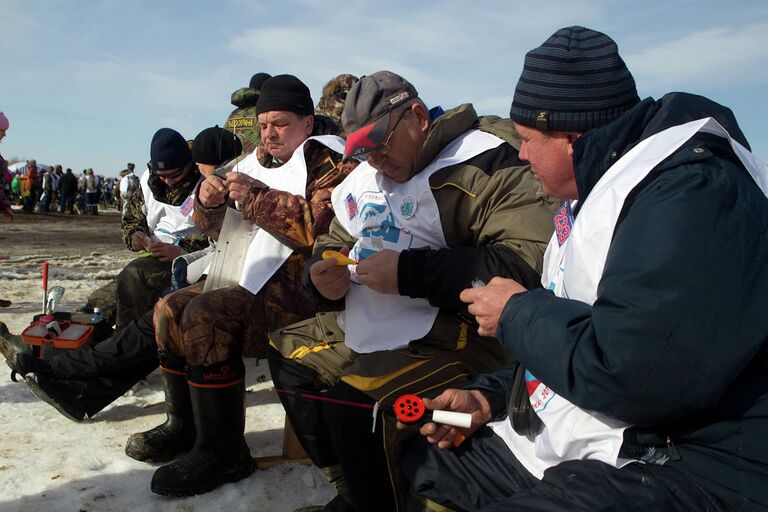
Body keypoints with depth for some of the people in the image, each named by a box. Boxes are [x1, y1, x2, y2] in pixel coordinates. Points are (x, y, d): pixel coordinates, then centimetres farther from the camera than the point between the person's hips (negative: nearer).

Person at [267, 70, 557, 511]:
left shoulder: (484, 162, -14)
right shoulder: (364, 181, 11)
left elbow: (530, 263, -26)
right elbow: (335, 243, 25)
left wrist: (408, 273, -26)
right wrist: (325, 277, -2)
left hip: (460, 334, -9)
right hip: (373, 329, 9)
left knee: (352, 402, -27)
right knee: (288, 352, 14)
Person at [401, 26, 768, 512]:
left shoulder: (691, 191, -20)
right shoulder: (590, 197, 14)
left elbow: (625, 374, -31)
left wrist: (518, 313, -13)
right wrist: (489, 398, 7)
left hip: (691, 465, -10)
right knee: (418, 466, 13)